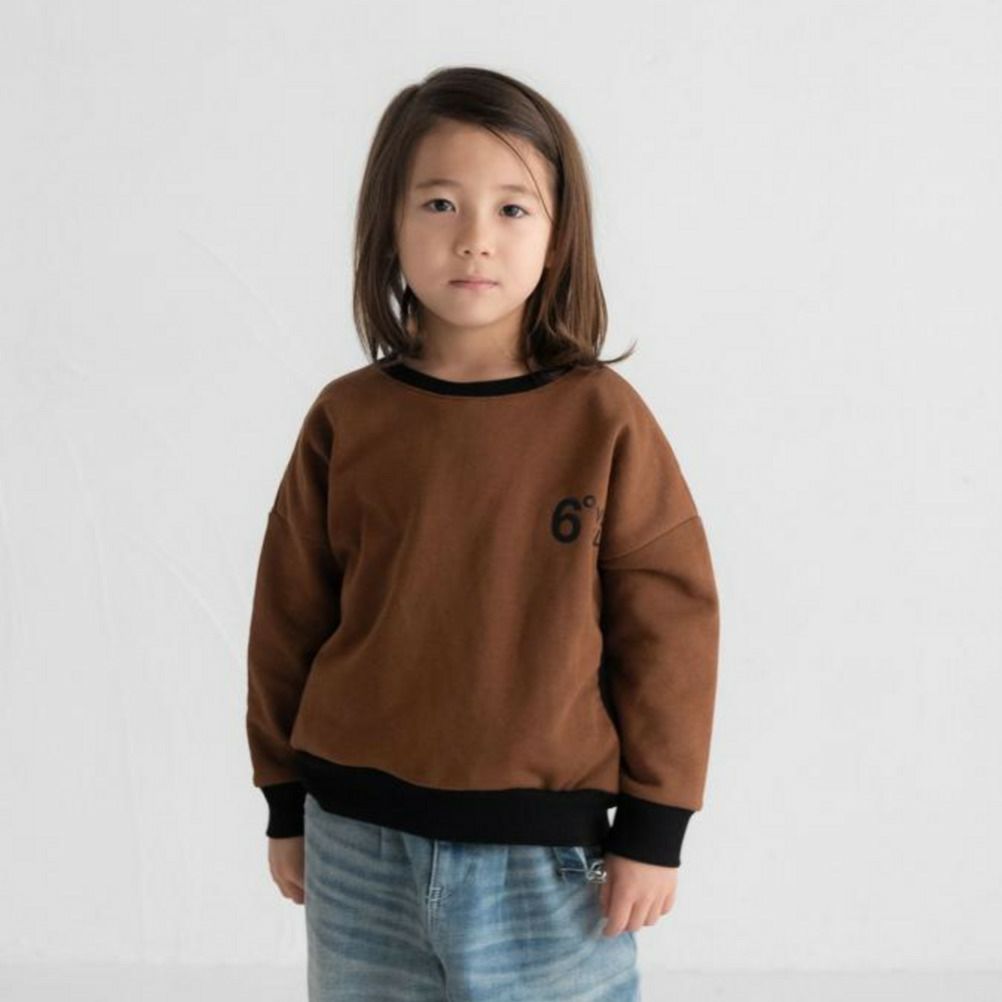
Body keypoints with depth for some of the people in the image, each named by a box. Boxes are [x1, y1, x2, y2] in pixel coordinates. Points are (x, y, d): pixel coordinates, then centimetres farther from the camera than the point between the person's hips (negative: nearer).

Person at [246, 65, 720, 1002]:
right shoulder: (346, 417, -3)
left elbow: (670, 623, -5)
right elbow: (288, 616, 6)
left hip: (548, 853, -2)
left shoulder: (603, 417, -8)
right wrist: (285, 804, 10)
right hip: (361, 845, 2)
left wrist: (653, 829, -4)